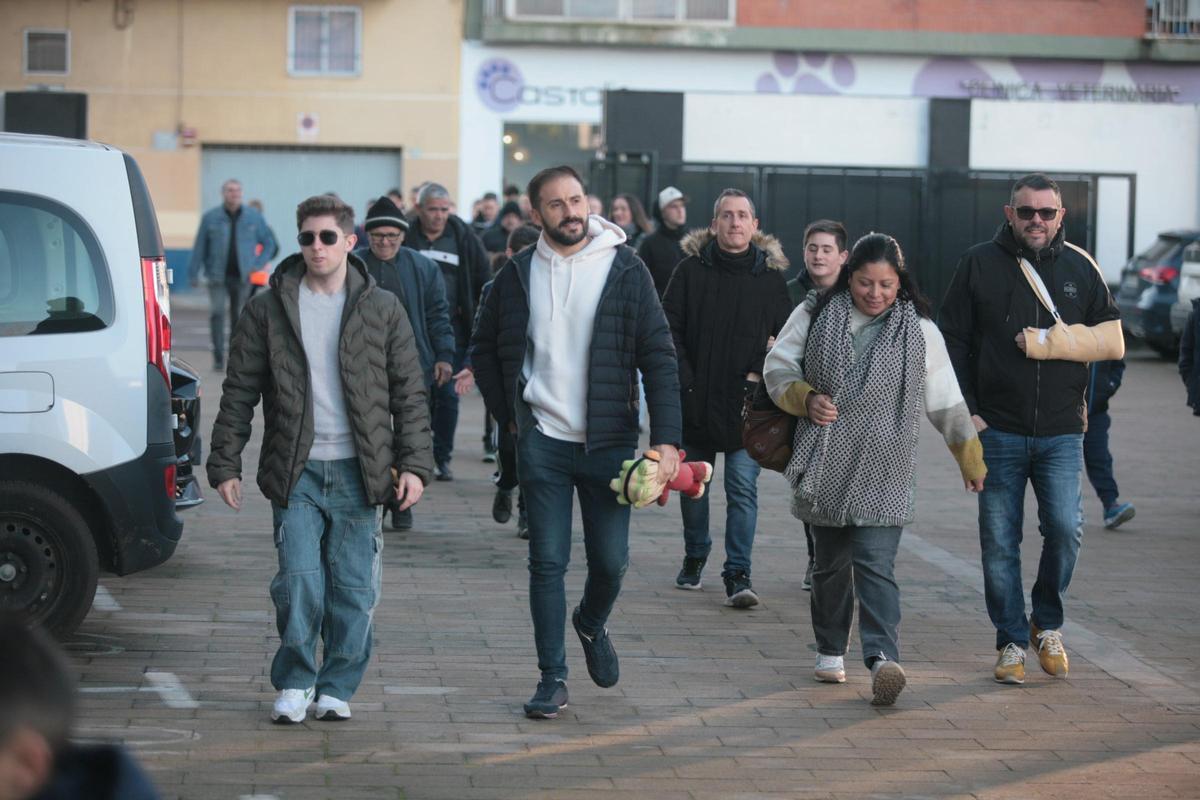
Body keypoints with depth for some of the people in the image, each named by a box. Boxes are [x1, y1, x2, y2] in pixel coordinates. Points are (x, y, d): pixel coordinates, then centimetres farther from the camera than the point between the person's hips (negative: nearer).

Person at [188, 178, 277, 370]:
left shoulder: (253, 217, 4)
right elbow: (199, 247, 4)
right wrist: (194, 273, 2)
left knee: (239, 316, 7)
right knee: (217, 312, -16)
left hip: (242, 277, 2)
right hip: (217, 276, -2)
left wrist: (258, 264, 1)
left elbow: (270, 242, 13)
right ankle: (218, 357, -14)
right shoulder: (210, 217, 1)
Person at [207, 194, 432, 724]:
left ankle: (337, 686, 18)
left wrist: (413, 464, -1)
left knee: (353, 587, 3)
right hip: (295, 471, -1)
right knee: (299, 580, -8)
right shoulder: (268, 308, 5)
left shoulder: (382, 310, 6)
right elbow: (239, 393, 7)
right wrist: (225, 464, 3)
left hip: (359, 472, 1)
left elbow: (410, 394, 7)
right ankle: (294, 682, 10)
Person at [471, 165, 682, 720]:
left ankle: (591, 626, 36)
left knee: (610, 561, 3)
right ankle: (552, 678, 10)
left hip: (608, 441, -1)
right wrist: (508, 415, 8)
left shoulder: (625, 270, -4)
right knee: (548, 562, 0)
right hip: (542, 443, 1)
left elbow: (659, 357, -5)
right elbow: (484, 348, 16)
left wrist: (666, 439, -13)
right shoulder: (518, 274, 2)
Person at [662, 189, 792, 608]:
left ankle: (738, 573, -5)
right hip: (695, 400, 1)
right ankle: (694, 556, 33)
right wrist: (684, 380, -9)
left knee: (743, 489, -7)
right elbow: (669, 328, 0)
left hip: (745, 404, -1)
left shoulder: (770, 276, 2)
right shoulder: (690, 270, 1)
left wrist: (761, 374, -5)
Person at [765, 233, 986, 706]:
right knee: (831, 562, 12)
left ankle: (883, 659, -25)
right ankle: (830, 652, 28)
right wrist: (805, 398, -9)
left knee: (876, 564, -15)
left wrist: (970, 457, 14)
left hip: (883, 474, -2)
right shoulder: (815, 316, 4)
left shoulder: (919, 330, 3)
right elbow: (777, 366, 10)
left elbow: (946, 402, 9)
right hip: (824, 468, 2)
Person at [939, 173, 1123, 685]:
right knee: (999, 543, 1)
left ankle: (1047, 623, 13)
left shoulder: (1079, 268, 8)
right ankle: (1011, 642, 14)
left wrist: (1051, 342, -9)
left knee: (1065, 530, -11)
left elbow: (1112, 340, 5)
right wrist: (966, 412, -4)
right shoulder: (979, 265, 4)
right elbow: (952, 341, 4)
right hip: (998, 431, -1)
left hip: (1060, 433, 1)